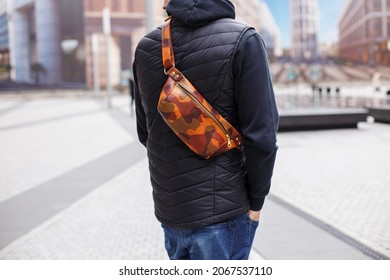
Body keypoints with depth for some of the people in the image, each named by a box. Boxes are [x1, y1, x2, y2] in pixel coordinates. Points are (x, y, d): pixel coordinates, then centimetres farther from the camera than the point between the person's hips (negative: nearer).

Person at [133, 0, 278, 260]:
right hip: (221, 211, -5)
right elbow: (261, 134, -17)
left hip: (168, 209, 5)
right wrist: (255, 201, -4)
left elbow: (145, 132, 11)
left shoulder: (146, 47, 2)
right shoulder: (243, 41, -13)